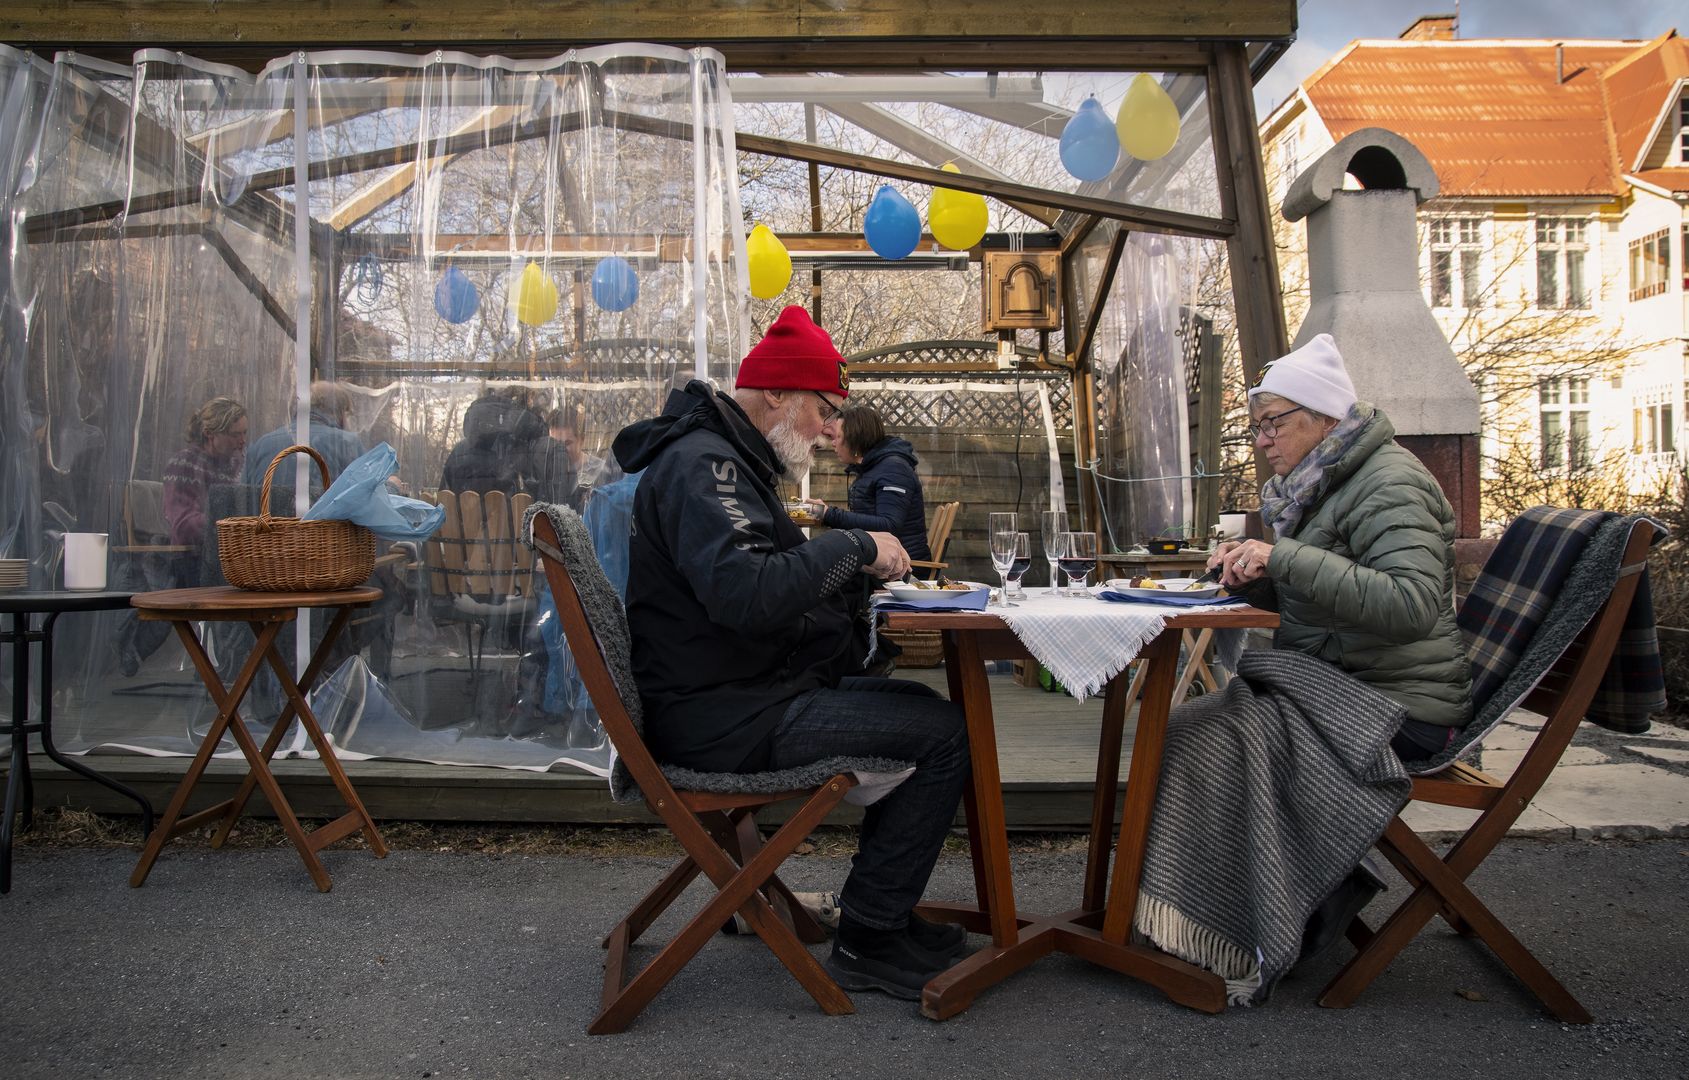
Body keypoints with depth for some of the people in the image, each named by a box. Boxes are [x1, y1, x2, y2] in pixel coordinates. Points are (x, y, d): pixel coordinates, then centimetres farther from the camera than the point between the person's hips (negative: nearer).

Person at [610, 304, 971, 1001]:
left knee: (921, 706, 16)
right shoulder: (701, 466, -16)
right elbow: (743, 593, -33)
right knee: (945, 733, -15)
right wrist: (852, 547, -21)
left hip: (741, 692, 11)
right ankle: (866, 944, -5)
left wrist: (859, 567, 4)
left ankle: (883, 911, 21)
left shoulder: (732, 461, 19)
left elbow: (775, 580, 21)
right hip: (716, 717, -11)